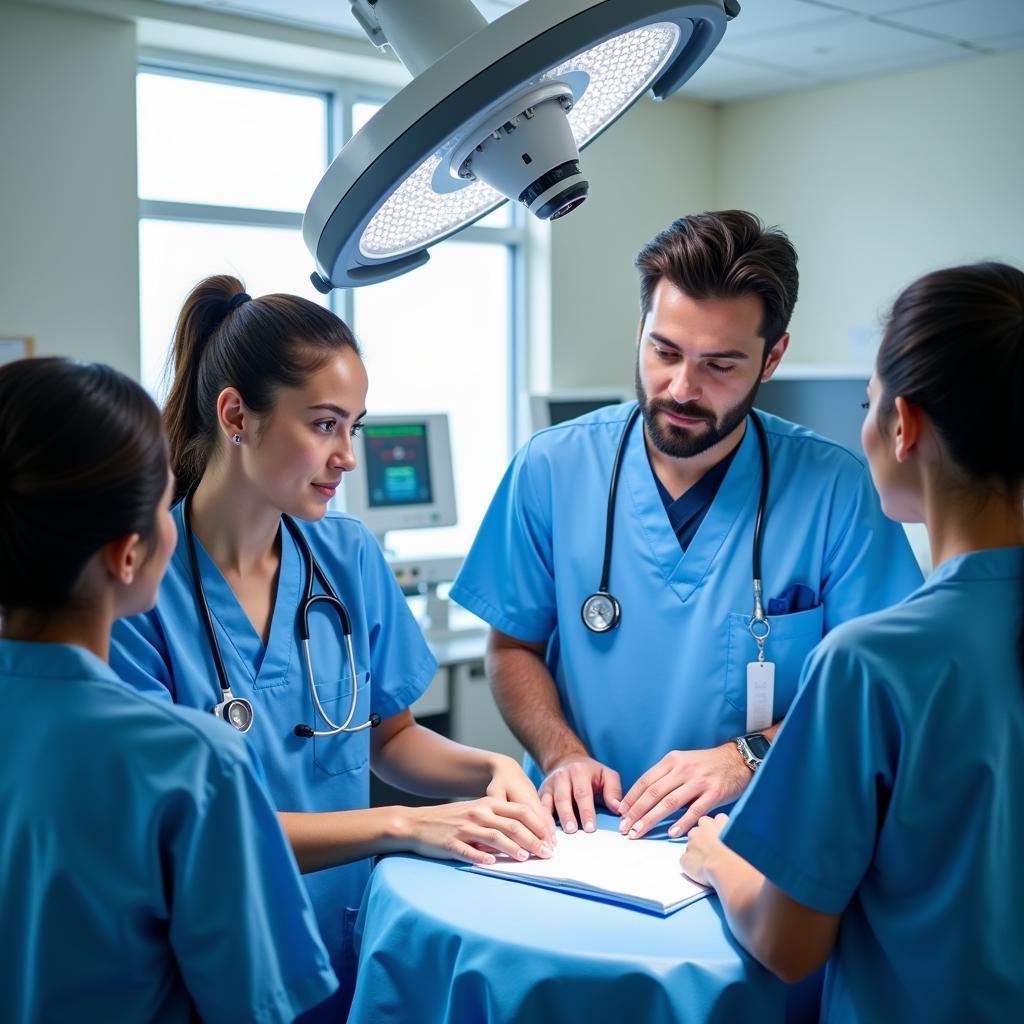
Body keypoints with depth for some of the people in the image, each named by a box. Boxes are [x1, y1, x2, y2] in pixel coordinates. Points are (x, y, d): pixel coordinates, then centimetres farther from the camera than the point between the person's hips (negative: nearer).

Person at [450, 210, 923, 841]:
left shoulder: (836, 488, -5)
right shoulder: (552, 468, 0)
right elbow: (515, 647, 9)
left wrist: (747, 756, -15)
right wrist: (562, 754, -7)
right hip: (588, 831, 2)